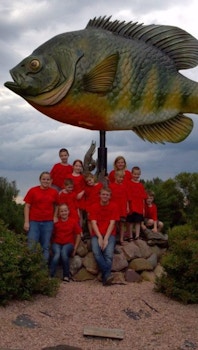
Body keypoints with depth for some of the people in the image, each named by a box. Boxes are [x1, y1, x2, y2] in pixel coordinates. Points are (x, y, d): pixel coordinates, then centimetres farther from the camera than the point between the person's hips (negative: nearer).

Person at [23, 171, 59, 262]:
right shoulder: (32, 191, -2)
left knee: (46, 247, 8)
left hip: (48, 222, 2)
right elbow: (27, 206, -2)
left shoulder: (54, 192, 3)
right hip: (34, 222, -2)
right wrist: (26, 222, -7)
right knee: (31, 246, -3)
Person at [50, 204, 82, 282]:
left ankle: (66, 276, -16)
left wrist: (75, 248, 1)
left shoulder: (73, 222, -1)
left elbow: (78, 235, 6)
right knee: (57, 254, -32)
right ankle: (50, 275, -29)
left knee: (64, 252, -33)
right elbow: (52, 235, 6)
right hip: (57, 243, 1)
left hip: (68, 244, 0)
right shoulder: (56, 222, -1)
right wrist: (52, 245, -5)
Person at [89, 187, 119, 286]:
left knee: (109, 254, -28)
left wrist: (106, 238, -13)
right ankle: (108, 274, -29)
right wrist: (100, 237, -14)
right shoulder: (94, 207, 6)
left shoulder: (113, 206, 3)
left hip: (109, 235, -1)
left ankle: (105, 277, -25)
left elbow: (112, 223, -4)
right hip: (97, 235, 1)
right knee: (96, 253, -28)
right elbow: (93, 223, -1)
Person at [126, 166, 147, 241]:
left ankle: (137, 236, 11)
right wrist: (128, 206, -12)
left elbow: (143, 198, 10)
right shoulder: (129, 184, -6)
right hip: (131, 207, -4)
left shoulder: (141, 185, 8)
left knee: (138, 222, 6)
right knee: (131, 222, 5)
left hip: (139, 207, 4)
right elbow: (128, 196, -8)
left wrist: (143, 208, 9)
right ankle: (131, 237, 14)